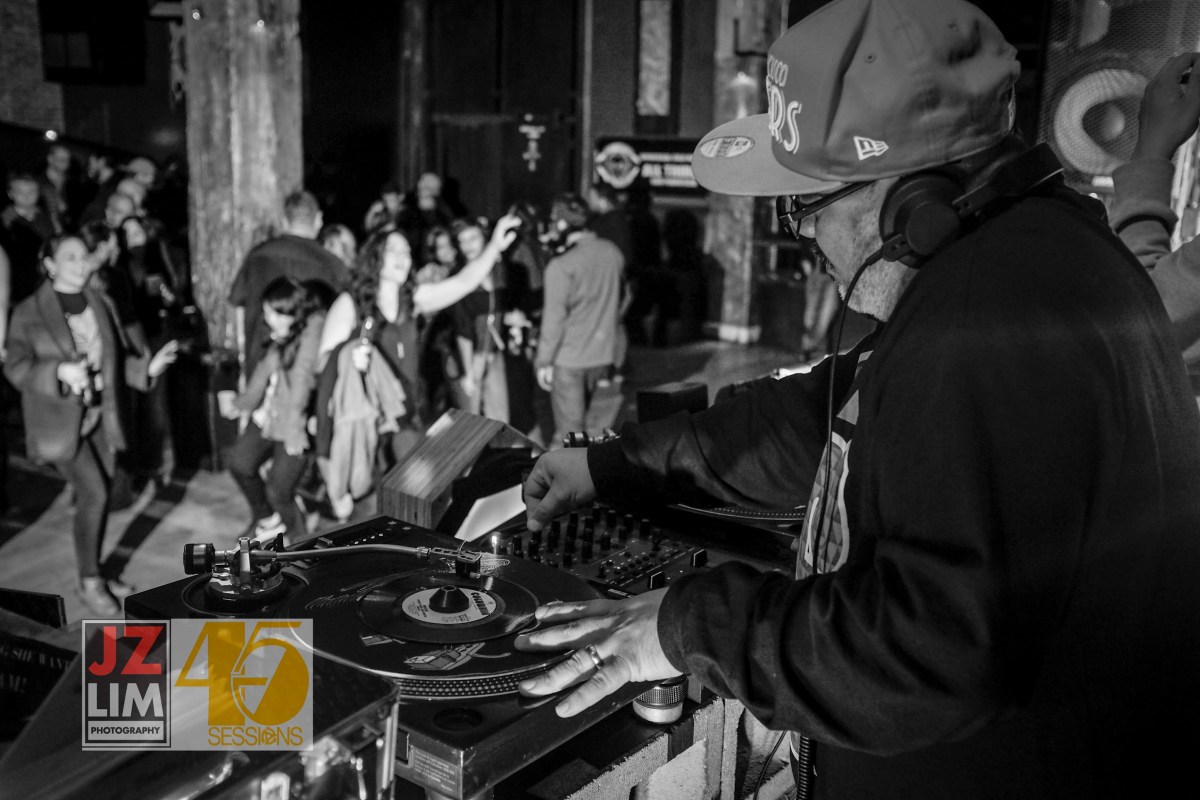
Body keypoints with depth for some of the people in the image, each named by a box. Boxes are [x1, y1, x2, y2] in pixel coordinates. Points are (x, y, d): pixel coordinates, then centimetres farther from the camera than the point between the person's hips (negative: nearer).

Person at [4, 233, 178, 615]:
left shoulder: (101, 304, 6)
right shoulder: (29, 312, -8)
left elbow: (118, 356, 12)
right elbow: (16, 367, -13)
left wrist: (146, 367, -8)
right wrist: (60, 372, -31)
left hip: (101, 416, 5)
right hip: (60, 419, -5)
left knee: (94, 496, 11)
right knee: (94, 493, -13)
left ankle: (92, 572, 28)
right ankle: (89, 582, 4)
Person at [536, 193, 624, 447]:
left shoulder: (561, 266, -20)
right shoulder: (613, 252, -2)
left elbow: (554, 319, -16)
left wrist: (544, 362, -6)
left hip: (569, 358, -6)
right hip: (603, 352, 6)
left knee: (569, 430, 5)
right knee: (580, 419, 23)